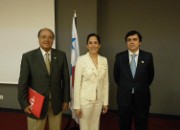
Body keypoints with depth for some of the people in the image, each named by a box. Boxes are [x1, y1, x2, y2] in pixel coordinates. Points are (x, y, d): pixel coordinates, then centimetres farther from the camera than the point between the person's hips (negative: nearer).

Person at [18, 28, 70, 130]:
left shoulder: (61, 55, -1)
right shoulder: (28, 56, -6)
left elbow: (65, 79, 2)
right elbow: (23, 82, -6)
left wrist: (66, 99, 3)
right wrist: (24, 103, -9)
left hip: (56, 102, 2)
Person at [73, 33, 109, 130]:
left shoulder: (104, 60, 2)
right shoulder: (81, 59, -11)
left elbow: (105, 83, 7)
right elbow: (77, 83, -11)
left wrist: (105, 101, 7)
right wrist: (77, 105, -11)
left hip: (99, 100, 4)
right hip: (85, 100, -4)